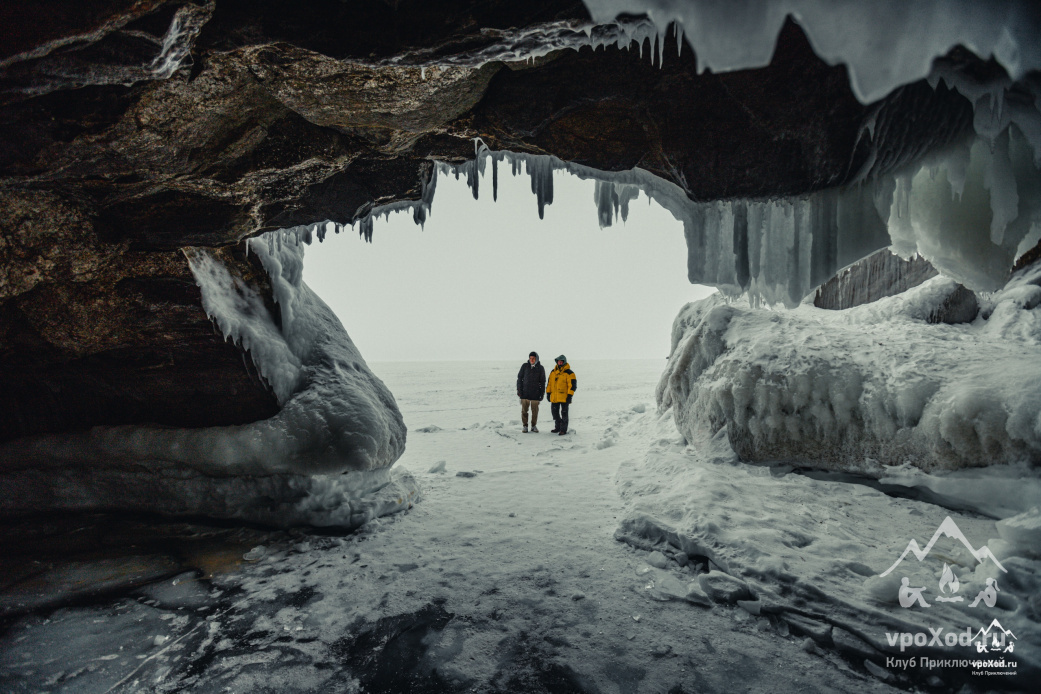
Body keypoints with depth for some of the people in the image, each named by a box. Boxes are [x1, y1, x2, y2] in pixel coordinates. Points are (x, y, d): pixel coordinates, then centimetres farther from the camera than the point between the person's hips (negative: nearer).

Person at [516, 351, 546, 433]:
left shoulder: (540, 368, 2)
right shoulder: (525, 366, 2)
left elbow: (542, 382, 5)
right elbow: (519, 378, 5)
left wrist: (541, 394, 0)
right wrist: (519, 390, -2)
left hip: (535, 394, 0)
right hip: (525, 393, 0)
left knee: (535, 411, 5)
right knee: (524, 410, 3)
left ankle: (534, 426, 19)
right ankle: (525, 426, 14)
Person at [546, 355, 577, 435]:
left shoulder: (569, 373, -7)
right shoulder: (553, 372, 11)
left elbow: (572, 384, -10)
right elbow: (549, 383, 17)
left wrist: (569, 396, -15)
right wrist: (548, 393, 12)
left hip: (564, 397, -6)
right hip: (554, 397, 6)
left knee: (564, 413, 0)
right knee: (555, 412, 13)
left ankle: (563, 429, 8)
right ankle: (558, 427, 28)